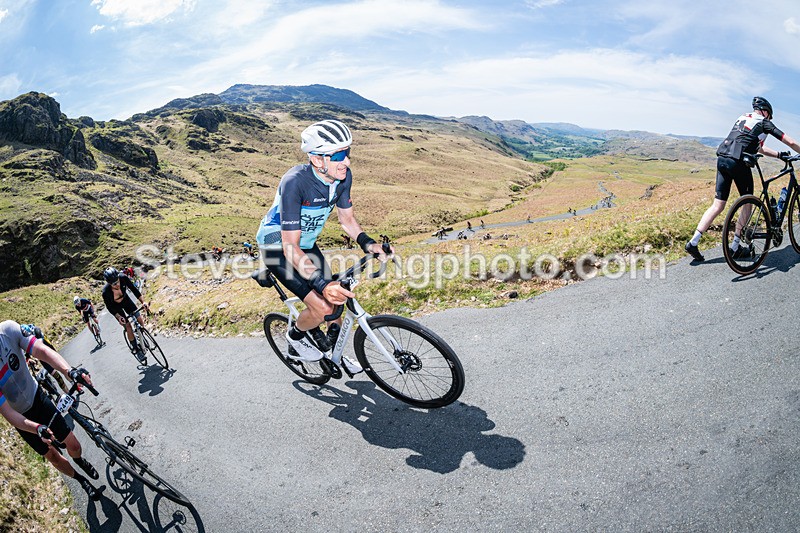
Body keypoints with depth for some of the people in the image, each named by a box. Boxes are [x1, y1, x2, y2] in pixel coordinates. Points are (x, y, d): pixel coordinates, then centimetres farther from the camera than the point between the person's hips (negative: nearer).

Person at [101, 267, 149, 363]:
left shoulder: (123, 278, -34)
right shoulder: (106, 292, -37)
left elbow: (134, 289, -19)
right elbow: (109, 307, -20)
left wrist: (143, 302, -28)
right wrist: (118, 317, -31)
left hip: (126, 300, 3)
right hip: (115, 306, -3)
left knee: (141, 320, -6)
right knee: (128, 327, -9)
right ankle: (136, 349, 8)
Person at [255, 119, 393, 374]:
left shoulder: (343, 176, -16)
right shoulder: (295, 182, -35)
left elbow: (346, 218, 0)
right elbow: (291, 247, -35)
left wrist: (368, 243, -19)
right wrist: (323, 284, -44)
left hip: (306, 244, 7)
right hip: (277, 246, -6)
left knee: (337, 297, 6)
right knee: (322, 307, -18)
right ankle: (295, 337, 16)